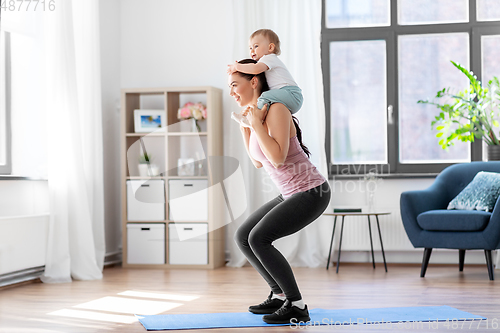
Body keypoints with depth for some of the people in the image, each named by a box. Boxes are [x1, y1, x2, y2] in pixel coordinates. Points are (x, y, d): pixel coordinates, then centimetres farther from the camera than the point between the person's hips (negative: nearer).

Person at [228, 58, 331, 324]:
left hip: (311, 192, -10)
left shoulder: (276, 109, -17)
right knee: (242, 237, 8)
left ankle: (297, 306, -11)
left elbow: (278, 158, -26)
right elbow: (259, 162, 18)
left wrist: (256, 124, -21)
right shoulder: (254, 114, 9)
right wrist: (244, 126, 12)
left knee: (258, 238, -20)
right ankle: (280, 295, 17)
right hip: (291, 194, 10)